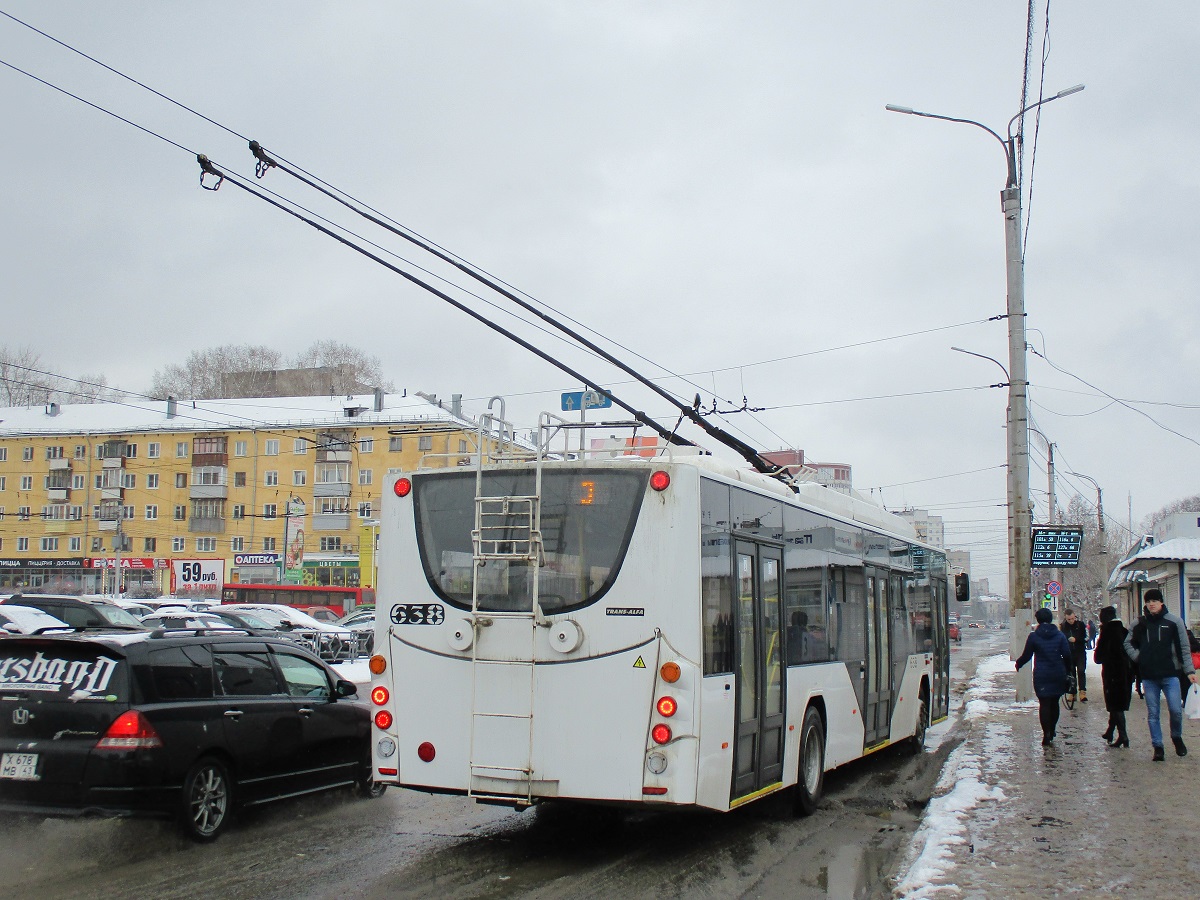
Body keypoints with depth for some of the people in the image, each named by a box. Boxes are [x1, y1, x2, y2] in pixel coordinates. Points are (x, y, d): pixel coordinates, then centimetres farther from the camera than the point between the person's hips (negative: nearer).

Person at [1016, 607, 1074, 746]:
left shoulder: (1034, 637, -5)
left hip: (1041, 675, -2)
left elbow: (1027, 655, 1)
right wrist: (1068, 671, 14)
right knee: (1054, 703, 14)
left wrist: (1018, 664, 19)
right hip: (1058, 675, 3)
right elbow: (1067, 656, 0)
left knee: (1044, 704, -1)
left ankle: (1046, 735, -9)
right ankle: (1052, 732, 23)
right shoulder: (1060, 635, 2)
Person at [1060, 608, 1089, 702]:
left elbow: (1086, 638, -4)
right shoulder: (1063, 626, 2)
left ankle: (1083, 692, -15)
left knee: (1081, 671, -12)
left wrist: (1076, 639, -15)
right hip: (1069, 653, 2)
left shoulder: (1081, 625, -2)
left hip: (1080, 653, -2)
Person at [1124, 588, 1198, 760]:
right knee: (1153, 714, 4)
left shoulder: (1174, 622, 0)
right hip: (1148, 676, 2)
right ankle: (1157, 746, 12)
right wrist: (1137, 656, 4)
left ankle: (1177, 737, 21)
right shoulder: (1140, 623, 6)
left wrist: (1189, 670, -5)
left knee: (1176, 710, -6)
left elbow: (1184, 648, 0)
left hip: (1170, 675, -2)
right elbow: (1128, 643, 20)